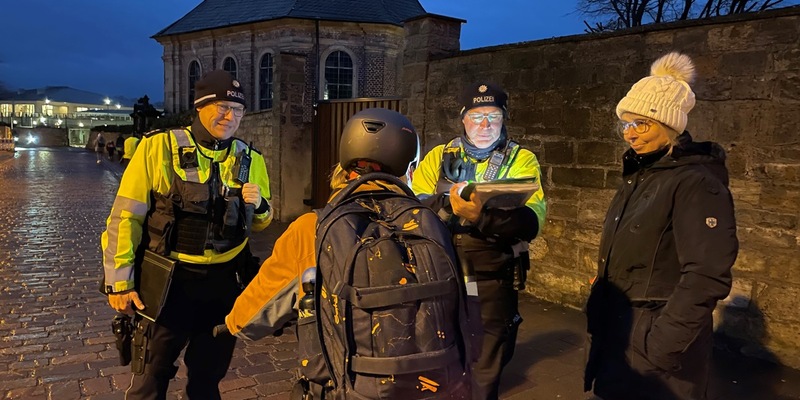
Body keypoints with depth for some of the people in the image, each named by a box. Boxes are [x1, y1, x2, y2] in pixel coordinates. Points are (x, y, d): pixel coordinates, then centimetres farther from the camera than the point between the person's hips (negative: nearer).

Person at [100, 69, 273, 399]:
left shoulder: (250, 160, 2)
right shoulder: (158, 148, -9)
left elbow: (261, 223, 14)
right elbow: (125, 217, -7)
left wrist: (258, 206, -9)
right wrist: (119, 281, -10)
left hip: (224, 283, 4)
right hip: (169, 281, -3)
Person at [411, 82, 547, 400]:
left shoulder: (522, 160, -1)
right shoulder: (439, 157, 6)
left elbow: (532, 221, -17)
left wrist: (481, 215, -34)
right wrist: (448, 204, -26)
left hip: (493, 281, -1)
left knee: (486, 371, 13)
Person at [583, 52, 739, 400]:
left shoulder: (697, 184, -17)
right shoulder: (639, 175, 9)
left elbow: (706, 278, -23)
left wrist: (662, 344, -24)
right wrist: (599, 312, 12)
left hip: (654, 338, -8)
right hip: (618, 330, 8)